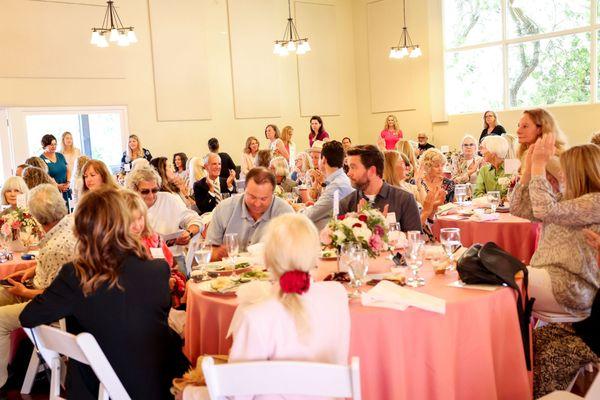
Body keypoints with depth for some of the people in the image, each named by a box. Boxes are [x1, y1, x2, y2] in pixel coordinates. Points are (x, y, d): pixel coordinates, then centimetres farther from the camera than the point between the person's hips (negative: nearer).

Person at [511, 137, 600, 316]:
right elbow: (518, 209, 14)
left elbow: (545, 211, -24)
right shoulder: (566, 198, 16)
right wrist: (528, 166, 7)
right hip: (546, 275, 8)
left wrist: (539, 165, -15)